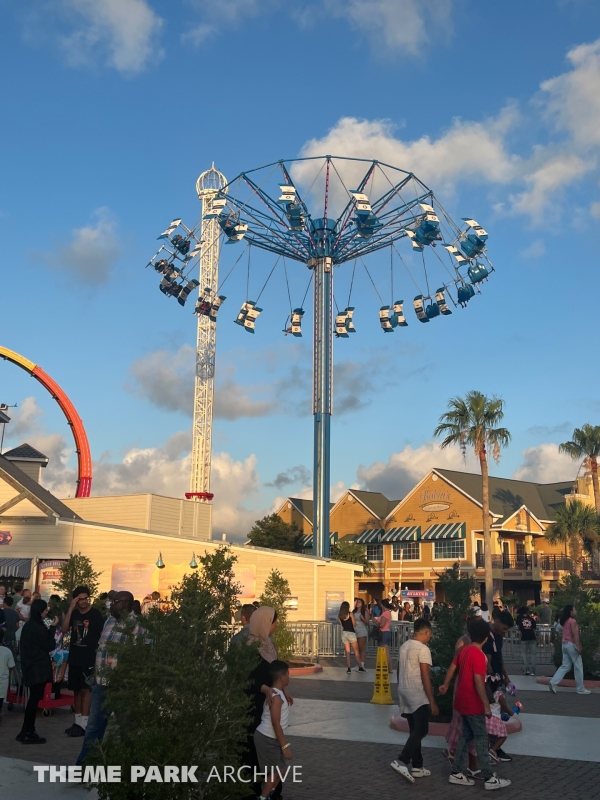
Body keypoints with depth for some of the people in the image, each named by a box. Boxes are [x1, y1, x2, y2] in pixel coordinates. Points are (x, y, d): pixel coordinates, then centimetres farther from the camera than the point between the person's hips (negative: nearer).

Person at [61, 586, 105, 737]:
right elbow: (64, 629, -9)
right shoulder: (73, 614, 6)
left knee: (85, 690, -6)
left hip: (89, 658, -5)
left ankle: (83, 724, -4)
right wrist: (71, 608, -15)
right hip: (74, 657, 5)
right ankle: (77, 721, 19)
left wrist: (99, 655, -8)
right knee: (76, 690, 11)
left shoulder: (96, 614, -6)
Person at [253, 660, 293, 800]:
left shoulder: (278, 693, 7)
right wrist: (285, 745, -21)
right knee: (276, 770, -1)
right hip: (267, 739, -9)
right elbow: (276, 724, -23)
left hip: (270, 738, 9)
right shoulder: (276, 696, -22)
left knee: (280, 769, 15)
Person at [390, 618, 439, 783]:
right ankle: (401, 761, -17)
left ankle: (417, 767, 17)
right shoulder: (423, 649, -14)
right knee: (421, 731, -6)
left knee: (414, 731, 13)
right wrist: (432, 702, -14)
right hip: (418, 695, -8)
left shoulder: (404, 646, 10)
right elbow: (425, 677, -17)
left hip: (404, 692, 9)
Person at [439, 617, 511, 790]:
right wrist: (487, 705, -20)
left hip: (463, 701, 9)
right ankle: (489, 778, 6)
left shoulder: (464, 650, 6)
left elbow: (452, 667, 17)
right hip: (473, 703, -9)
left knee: (466, 736, 15)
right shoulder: (478, 655, -21)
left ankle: (456, 773, 19)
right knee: (481, 739, -1)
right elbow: (478, 682, -24)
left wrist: (445, 685, 32)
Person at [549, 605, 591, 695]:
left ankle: (554, 682, -6)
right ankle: (580, 689, 8)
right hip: (572, 644, -8)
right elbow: (575, 635, -18)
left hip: (565, 644, 8)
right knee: (578, 666, 2)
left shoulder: (565, 621, 14)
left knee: (565, 666, 7)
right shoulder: (573, 621, -11)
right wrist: (578, 647, -20)